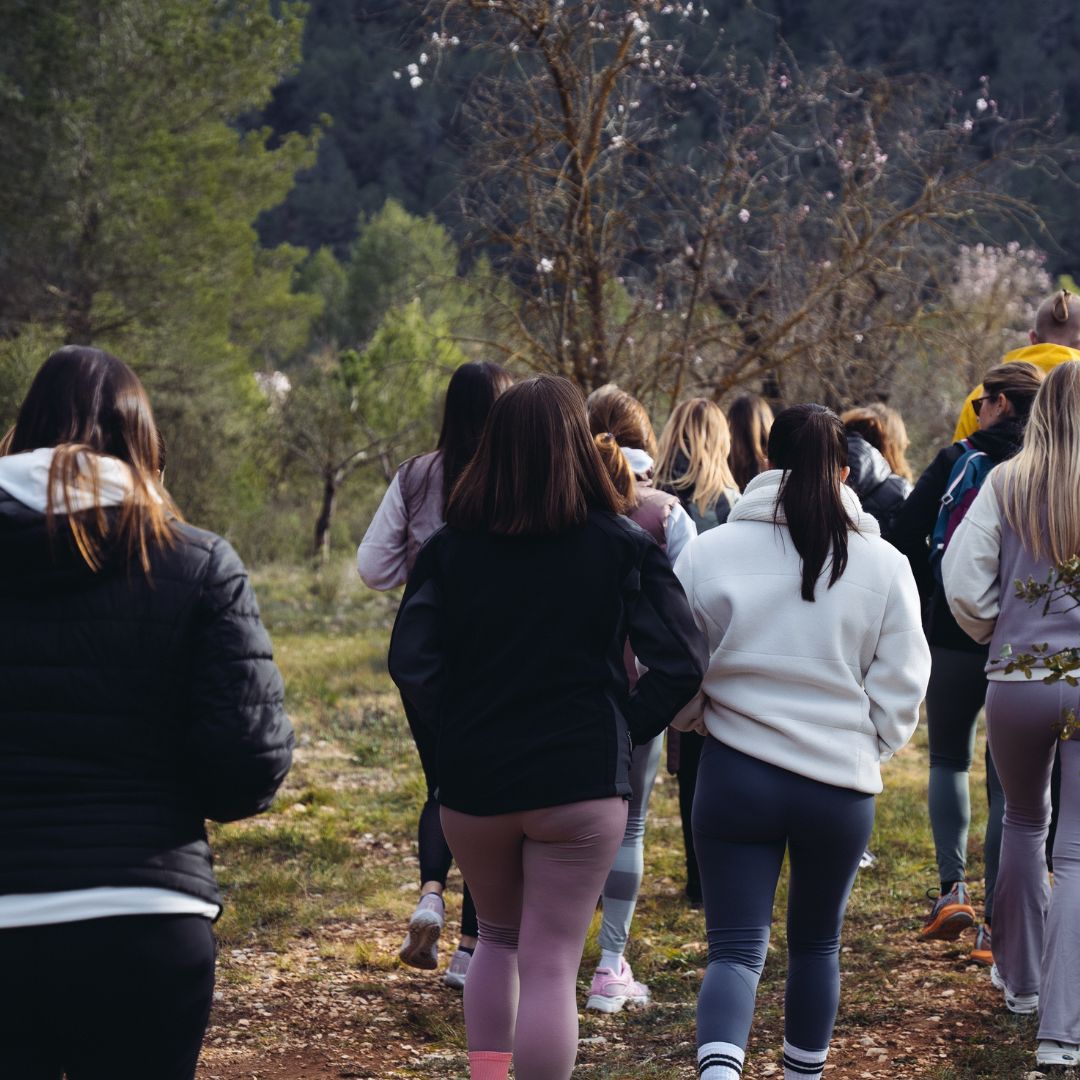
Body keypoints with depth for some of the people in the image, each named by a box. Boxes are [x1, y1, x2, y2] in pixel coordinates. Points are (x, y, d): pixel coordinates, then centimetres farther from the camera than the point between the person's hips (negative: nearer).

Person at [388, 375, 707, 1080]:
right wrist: (624, 731, 1)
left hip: (472, 782, 3)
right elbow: (682, 664, -9)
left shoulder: (450, 548, -1)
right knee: (550, 963, 3)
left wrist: (462, 724, 7)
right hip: (582, 781, -2)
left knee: (498, 937, 24)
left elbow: (411, 664, -6)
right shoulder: (624, 547, -5)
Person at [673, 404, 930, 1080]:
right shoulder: (885, 565, -2)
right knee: (817, 943, 21)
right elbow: (902, 689, 0)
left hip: (736, 774, -1)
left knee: (736, 949, 1)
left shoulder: (710, 552, -5)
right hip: (843, 783, 1)